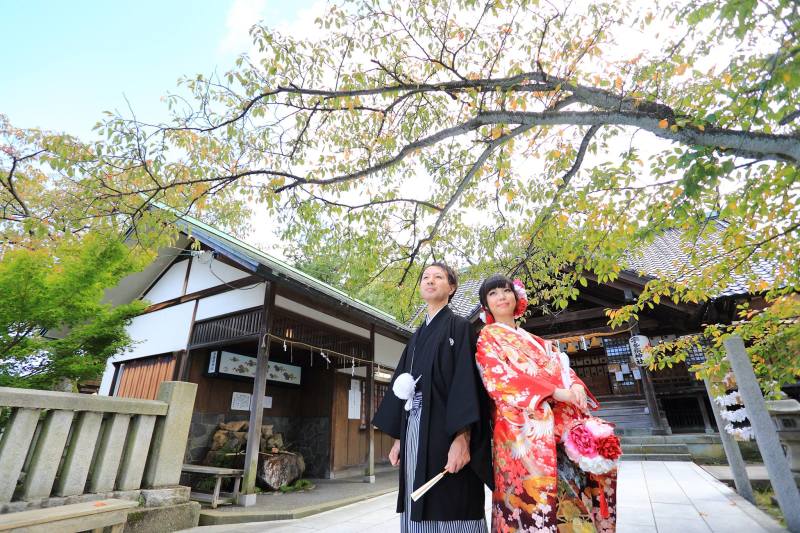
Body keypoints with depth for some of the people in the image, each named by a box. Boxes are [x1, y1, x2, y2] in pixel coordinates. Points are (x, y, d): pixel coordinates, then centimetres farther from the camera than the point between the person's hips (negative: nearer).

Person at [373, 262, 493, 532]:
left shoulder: (459, 326, -1)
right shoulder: (417, 336, 18)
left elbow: (467, 380, -12)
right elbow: (404, 384, 16)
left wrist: (462, 438, -22)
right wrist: (398, 438, 12)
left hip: (445, 428, -6)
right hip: (413, 428, 6)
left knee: (451, 510, -2)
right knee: (418, 508, 10)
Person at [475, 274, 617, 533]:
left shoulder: (534, 340, 25)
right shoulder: (488, 336, 5)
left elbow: (561, 367, 16)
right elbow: (499, 377, -9)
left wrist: (576, 386, -9)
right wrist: (554, 392, -15)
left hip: (562, 419, 6)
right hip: (524, 423, -6)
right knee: (536, 490, -15)